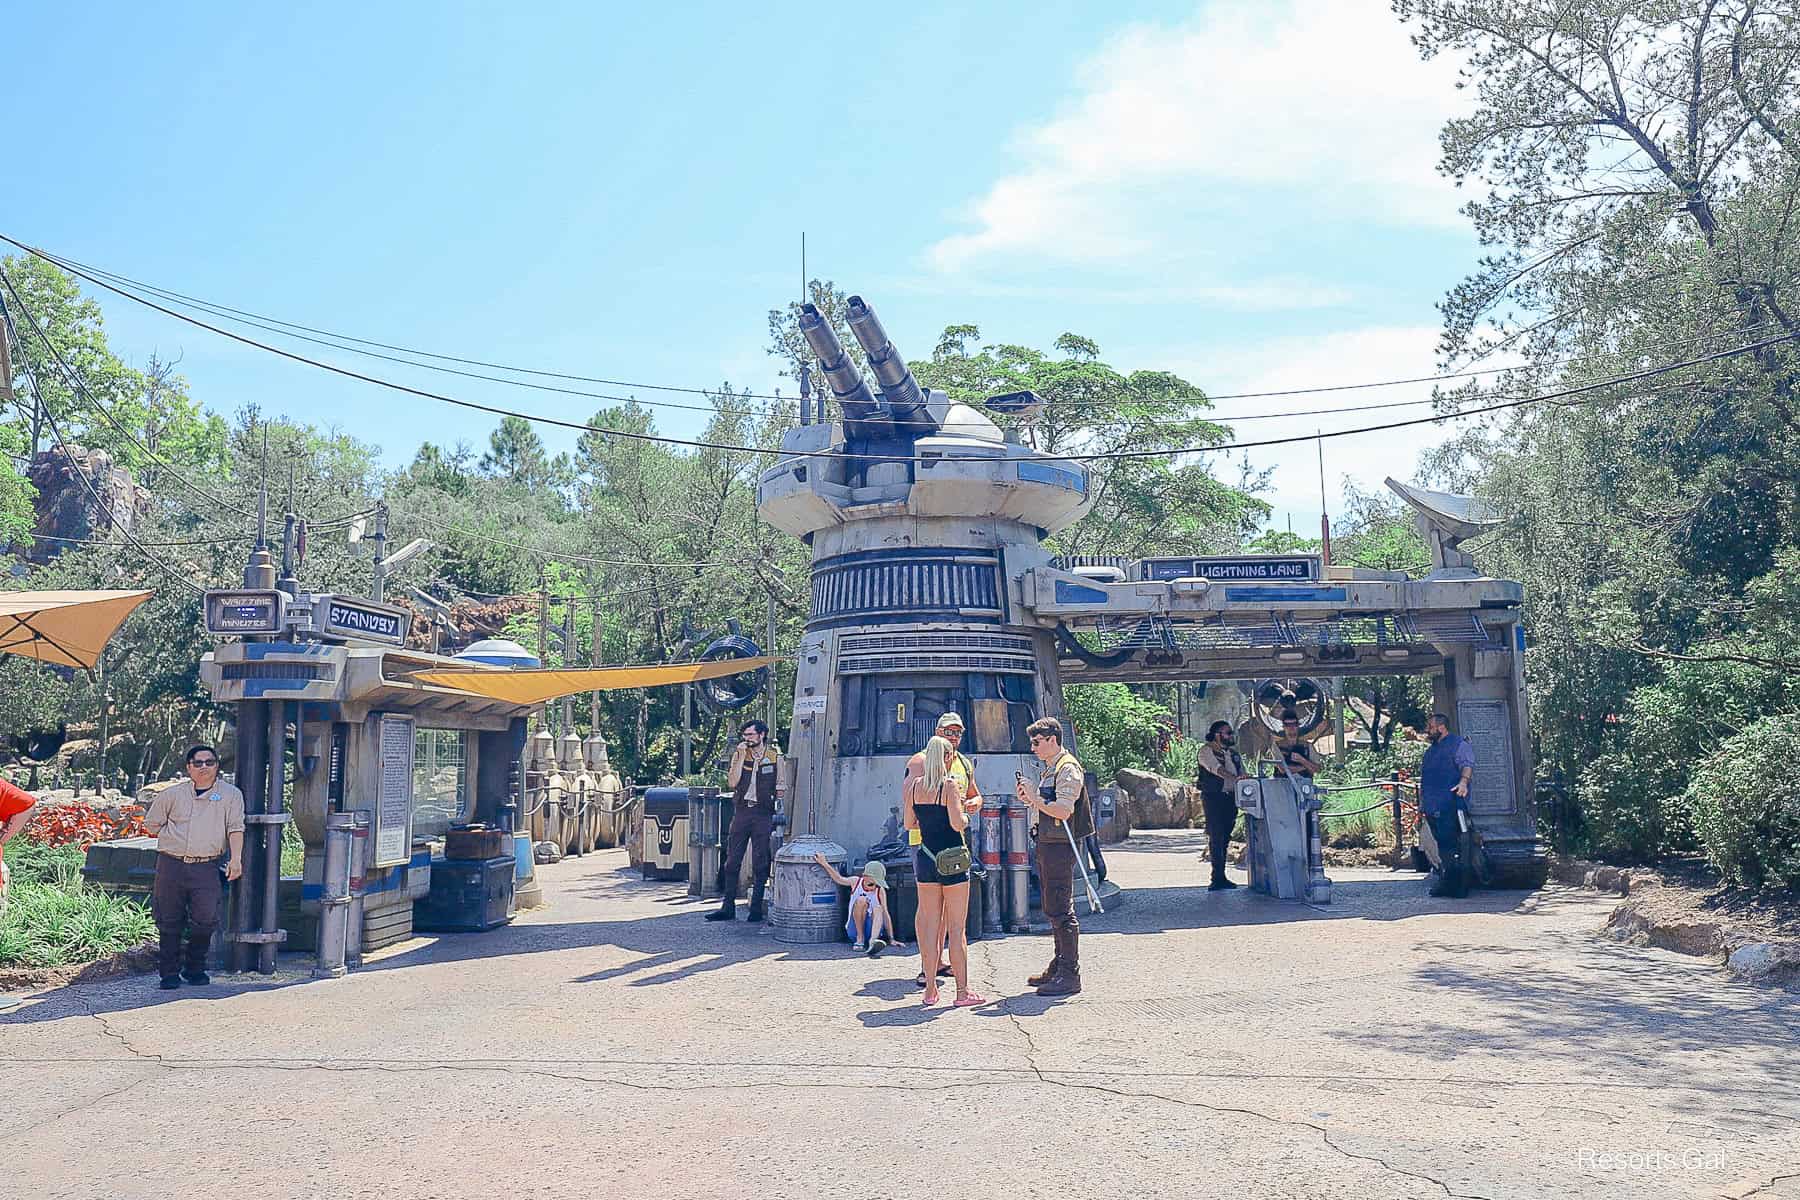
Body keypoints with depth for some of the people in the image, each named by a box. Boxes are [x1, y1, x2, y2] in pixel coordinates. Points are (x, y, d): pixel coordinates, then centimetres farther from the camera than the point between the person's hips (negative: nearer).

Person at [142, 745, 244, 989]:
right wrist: (173, 836, 11)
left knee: (206, 919, -9)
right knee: (169, 922, 5)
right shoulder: (172, 793, 9)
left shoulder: (231, 794, 6)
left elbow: (235, 828, -2)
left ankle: (195, 969, 12)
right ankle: (170, 973, 18)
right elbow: (151, 824, 20)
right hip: (171, 865, 1)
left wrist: (235, 858, -13)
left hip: (206, 868, -1)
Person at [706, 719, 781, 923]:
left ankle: (756, 909, 7)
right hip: (741, 811, 2)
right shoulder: (739, 755, 8)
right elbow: (733, 782, -4)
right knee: (732, 861, 2)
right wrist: (741, 757, -8)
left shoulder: (775, 757, 3)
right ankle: (728, 908, 7)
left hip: (763, 813, -2)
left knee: (760, 864, 0)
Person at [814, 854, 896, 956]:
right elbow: (838, 879, 16)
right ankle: (860, 939, -21)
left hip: (870, 929, 0)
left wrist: (891, 939, -12)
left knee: (878, 909, -31)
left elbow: (885, 915, -8)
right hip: (854, 929, 0)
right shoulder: (856, 882, -1)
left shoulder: (880, 891, -6)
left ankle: (872, 941, -55)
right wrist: (824, 863, 8)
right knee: (861, 900, -25)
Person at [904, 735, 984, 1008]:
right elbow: (958, 823, -18)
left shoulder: (914, 784, 3)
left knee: (930, 924, 11)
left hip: (925, 857, 5)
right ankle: (962, 992, 7)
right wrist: (965, 816, 3)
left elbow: (908, 823, 7)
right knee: (957, 928, 2)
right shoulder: (950, 784, -11)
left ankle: (930, 988, 14)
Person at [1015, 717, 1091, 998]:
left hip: (1060, 846, -10)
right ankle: (1058, 966, 25)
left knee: (1060, 911, -8)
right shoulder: (1049, 769, 18)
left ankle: (1070, 975, -4)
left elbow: (1063, 810, -23)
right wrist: (1030, 800, 8)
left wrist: (1034, 798, -19)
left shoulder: (1068, 769, -13)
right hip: (1046, 845, 10)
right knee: (1052, 909, 15)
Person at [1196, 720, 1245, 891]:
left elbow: (1242, 773, 19)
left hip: (1231, 798, 7)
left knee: (1225, 838, 7)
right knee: (1216, 837, -10)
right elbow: (1216, 768, -20)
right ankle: (1218, 878, -11)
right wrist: (1234, 778, -33)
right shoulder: (1207, 750, -4)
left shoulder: (1233, 752, 19)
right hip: (1213, 798, -6)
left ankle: (1220, 877, 11)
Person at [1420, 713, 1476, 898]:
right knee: (1442, 845, 8)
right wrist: (1422, 803, 27)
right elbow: (1423, 780, 30)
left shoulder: (1458, 743, 1)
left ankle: (1458, 885, -10)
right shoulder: (1430, 750, 27)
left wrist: (1463, 781, -33)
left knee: (1451, 845, -11)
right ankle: (1446, 883, 10)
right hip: (1433, 807, 8)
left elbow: (1467, 764, -14)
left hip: (1449, 806, -8)